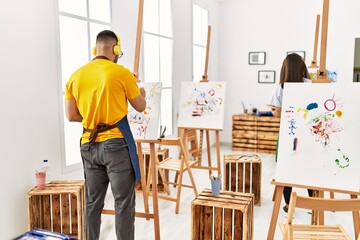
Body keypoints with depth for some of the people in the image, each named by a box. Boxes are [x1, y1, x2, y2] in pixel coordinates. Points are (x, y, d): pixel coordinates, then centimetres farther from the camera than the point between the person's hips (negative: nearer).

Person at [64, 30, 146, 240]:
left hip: (89, 145, 5)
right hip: (116, 144, -5)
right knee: (124, 202, 4)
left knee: (93, 202, 15)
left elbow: (72, 115, 8)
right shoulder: (121, 72, -7)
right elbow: (140, 107, 4)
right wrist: (141, 94, 25)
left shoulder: (76, 76, 6)